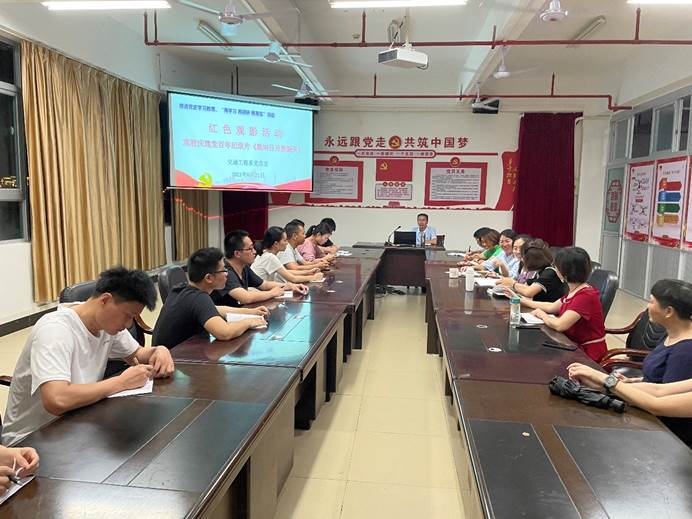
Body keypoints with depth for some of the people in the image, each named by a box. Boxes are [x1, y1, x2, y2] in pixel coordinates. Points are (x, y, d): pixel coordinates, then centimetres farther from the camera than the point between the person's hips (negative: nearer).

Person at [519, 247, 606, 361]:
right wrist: (522, 300, 20)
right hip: (575, 346, 7)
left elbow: (559, 325, -30)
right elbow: (551, 307, 16)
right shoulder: (574, 291, 5)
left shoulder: (586, 296, -25)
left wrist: (541, 314, -10)